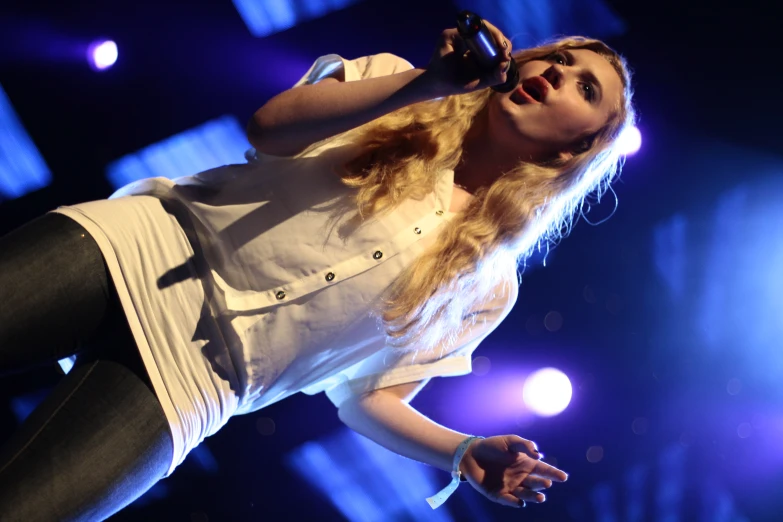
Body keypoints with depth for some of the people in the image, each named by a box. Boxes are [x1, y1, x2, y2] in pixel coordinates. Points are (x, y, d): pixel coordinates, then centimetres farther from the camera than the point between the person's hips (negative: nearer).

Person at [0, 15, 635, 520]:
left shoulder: (485, 282, 6)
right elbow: (269, 126, -9)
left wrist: (465, 453, -10)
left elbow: (370, 397, 8)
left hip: (196, 366, -1)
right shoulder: (393, 82, 9)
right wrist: (428, 81, -16)